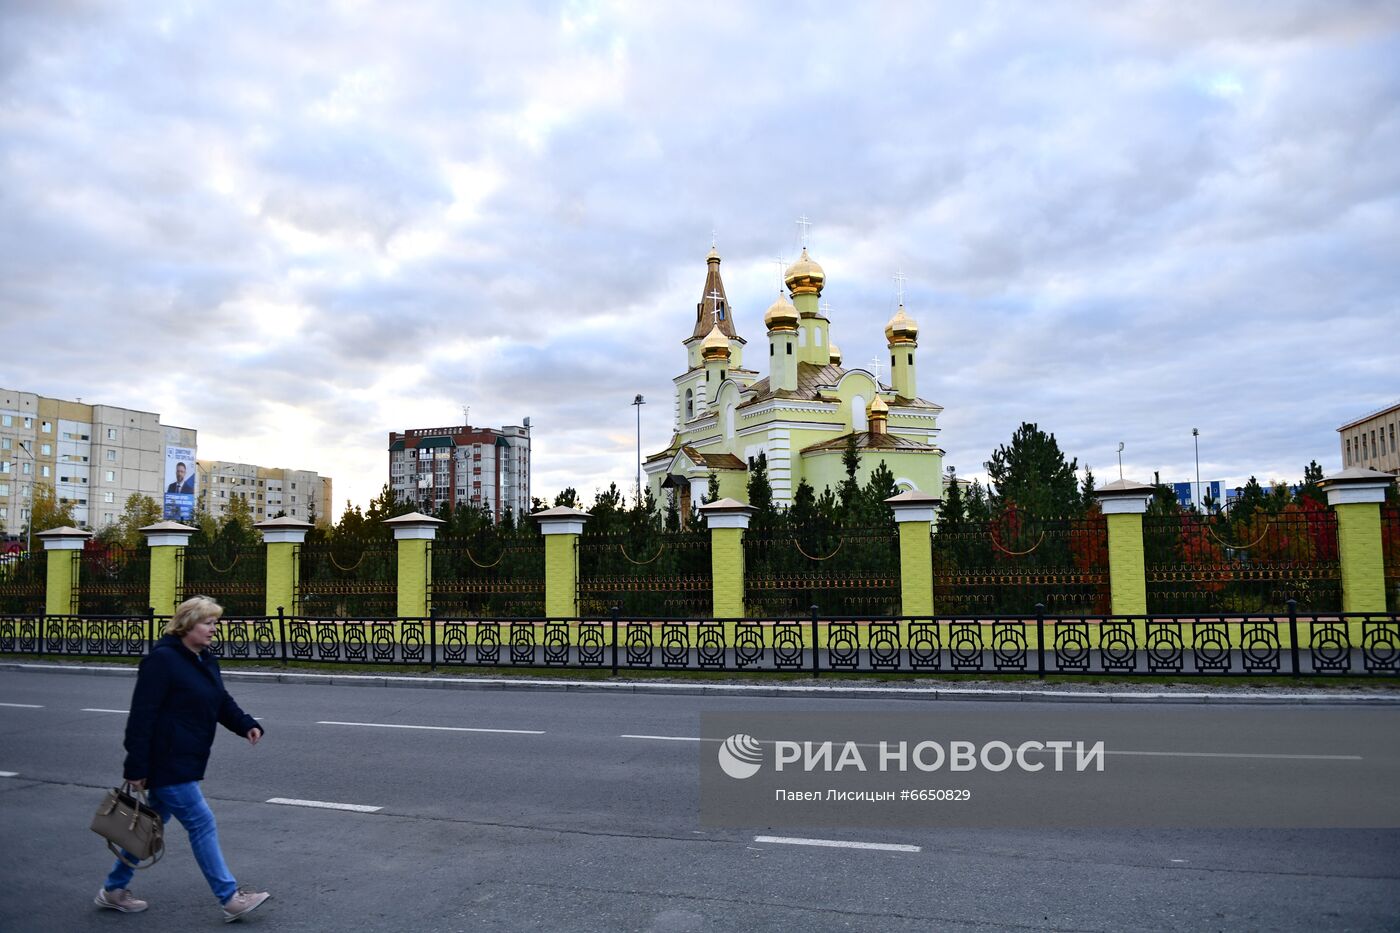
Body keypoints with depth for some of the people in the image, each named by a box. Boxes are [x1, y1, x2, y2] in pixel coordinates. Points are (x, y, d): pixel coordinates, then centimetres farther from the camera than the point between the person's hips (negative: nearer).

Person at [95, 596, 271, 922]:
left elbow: (222, 702, 15)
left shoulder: (205, 660, 10)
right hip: (166, 763, -10)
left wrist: (246, 724, -2)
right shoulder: (162, 659, -18)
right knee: (202, 824, -6)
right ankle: (231, 899, 1)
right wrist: (137, 767, -19)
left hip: (184, 762, 10)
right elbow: (141, 715, -19)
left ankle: (113, 890, 37)